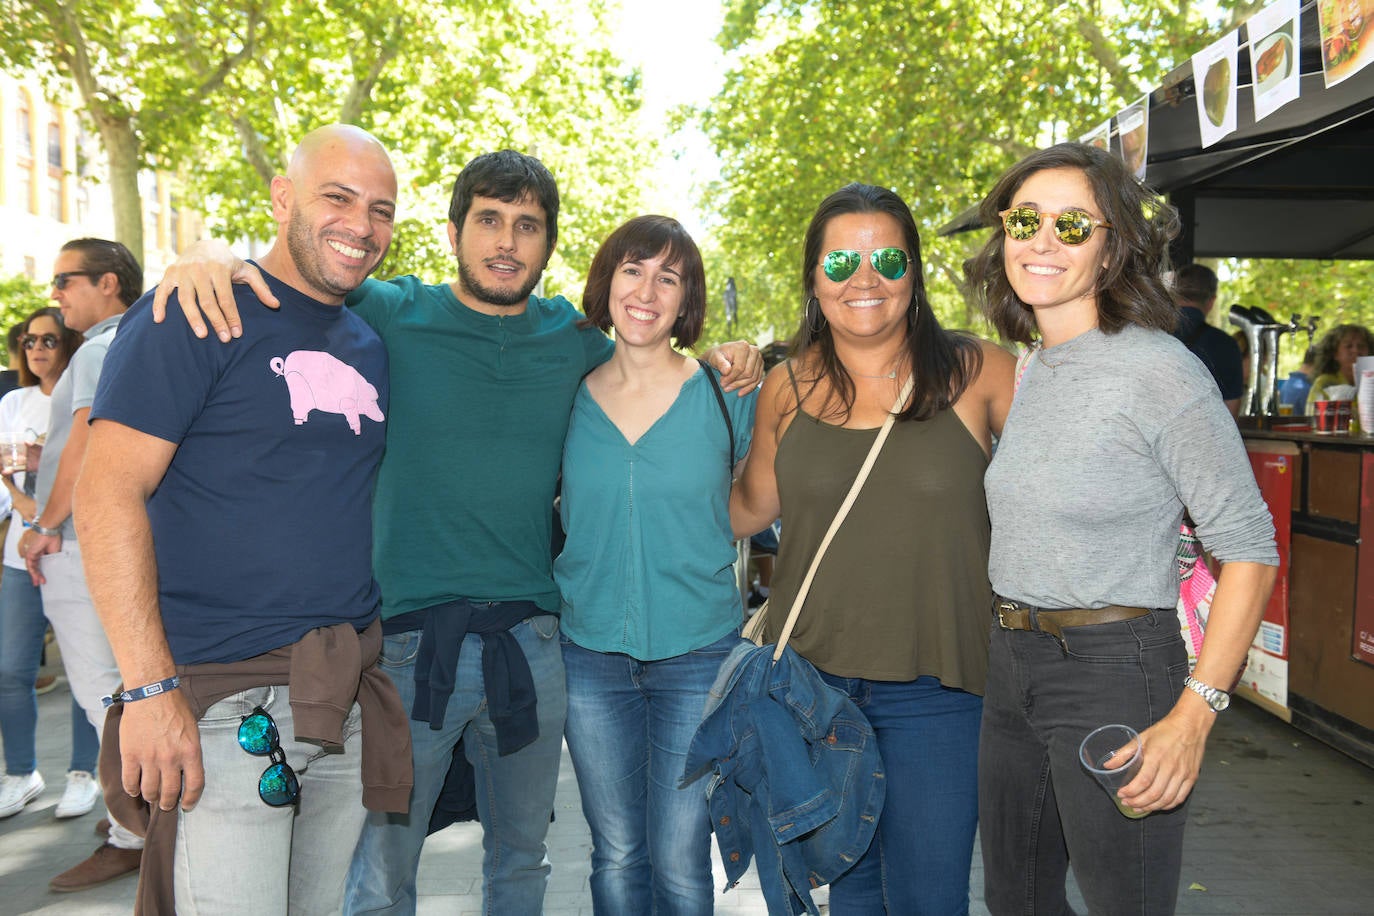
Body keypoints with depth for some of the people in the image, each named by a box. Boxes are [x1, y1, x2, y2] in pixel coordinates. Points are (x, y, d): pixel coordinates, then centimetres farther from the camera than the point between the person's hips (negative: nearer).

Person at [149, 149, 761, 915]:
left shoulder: (573, 337, 7)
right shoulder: (391, 315, -3)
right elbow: (290, 273, 1)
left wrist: (724, 364, 3)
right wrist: (213, 253, -22)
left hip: (531, 642, 4)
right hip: (409, 636, -3)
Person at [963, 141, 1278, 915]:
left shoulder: (1159, 370, -13)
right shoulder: (1030, 371, 9)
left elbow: (1248, 548, -14)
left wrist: (1194, 714, -21)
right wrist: (1010, 651, 8)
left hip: (1115, 670, -7)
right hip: (1012, 669, 7)